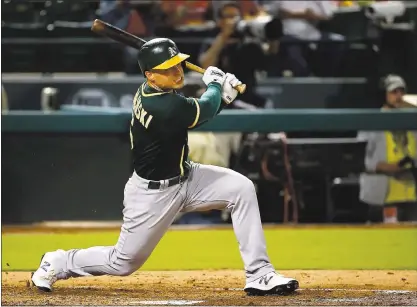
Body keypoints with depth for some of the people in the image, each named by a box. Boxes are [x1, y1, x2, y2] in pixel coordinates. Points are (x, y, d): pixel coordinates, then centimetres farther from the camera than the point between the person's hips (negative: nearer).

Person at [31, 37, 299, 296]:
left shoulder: (152, 91, -5)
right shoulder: (165, 107, -33)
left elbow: (198, 113, 9)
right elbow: (204, 110, -18)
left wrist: (224, 96, -9)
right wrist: (215, 84, 2)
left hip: (184, 176, 9)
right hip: (153, 193, -9)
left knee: (242, 188, -9)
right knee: (123, 264, 5)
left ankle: (259, 275, -5)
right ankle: (57, 264, 32)